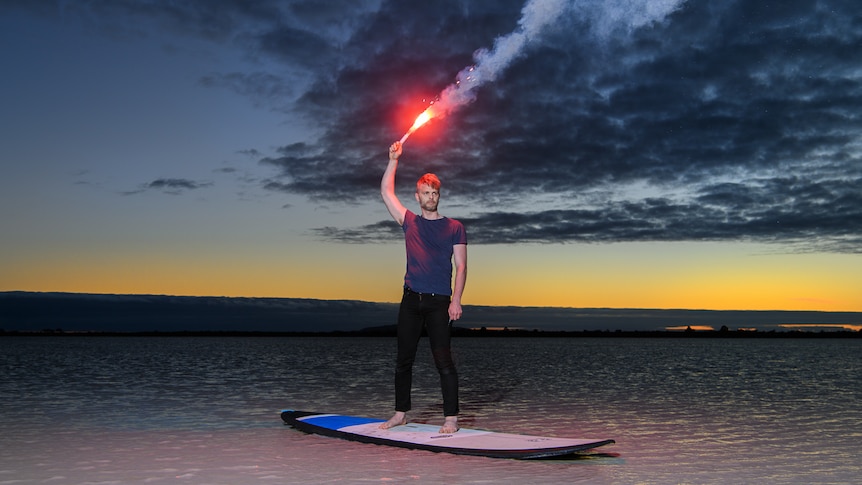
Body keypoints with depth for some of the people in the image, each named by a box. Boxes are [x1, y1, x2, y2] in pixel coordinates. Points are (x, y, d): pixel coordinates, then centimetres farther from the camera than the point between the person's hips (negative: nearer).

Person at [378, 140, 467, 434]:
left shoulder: (454, 228, 5)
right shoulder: (409, 222, 12)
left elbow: (461, 266, 0)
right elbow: (386, 192, 12)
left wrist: (456, 300, -10)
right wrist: (393, 160, 7)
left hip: (439, 302, -3)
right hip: (411, 300, 4)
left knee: (443, 360, -6)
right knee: (404, 360, 8)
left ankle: (451, 418, -3)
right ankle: (401, 413, 18)